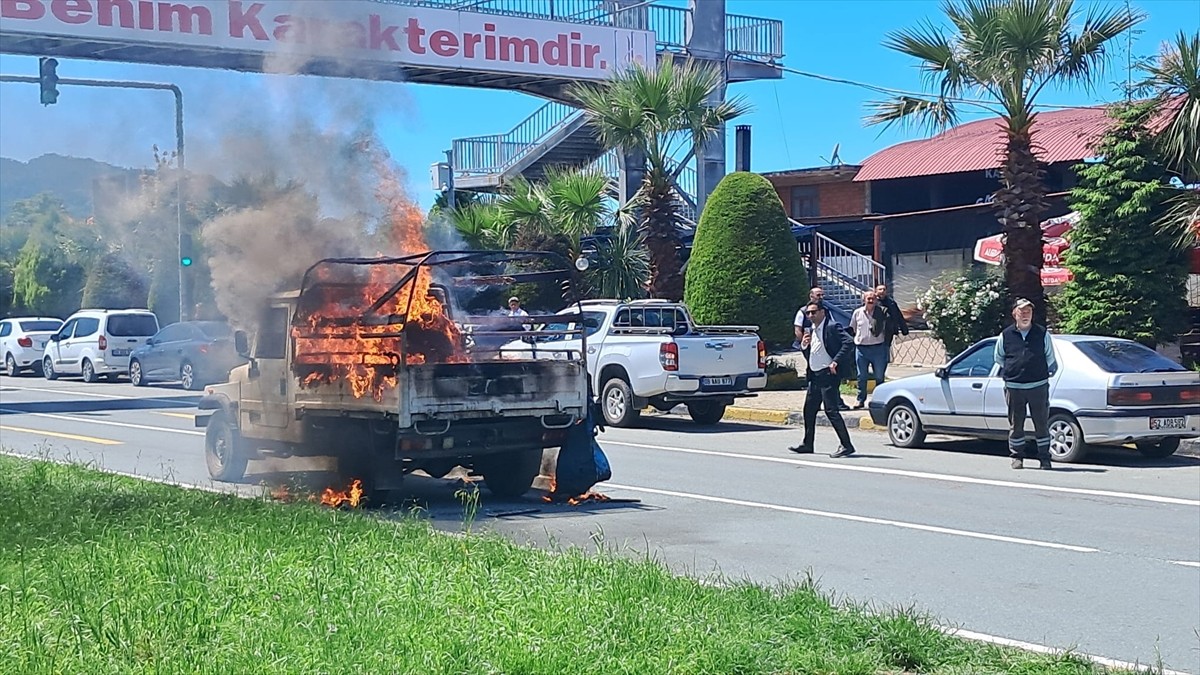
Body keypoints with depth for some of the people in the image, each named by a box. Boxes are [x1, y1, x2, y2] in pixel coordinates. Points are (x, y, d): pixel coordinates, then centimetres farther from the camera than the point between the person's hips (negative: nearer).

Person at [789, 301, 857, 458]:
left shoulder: (832, 327, -9)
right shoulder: (809, 331, 16)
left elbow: (847, 343, -19)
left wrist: (835, 361, -22)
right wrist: (803, 345, 0)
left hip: (828, 374, -9)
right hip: (814, 376, 9)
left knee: (831, 410, -12)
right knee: (809, 410, 14)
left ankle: (846, 445, -9)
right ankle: (807, 444, 25)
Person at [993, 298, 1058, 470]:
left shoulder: (1042, 334, 4)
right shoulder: (1005, 336, 3)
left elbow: (1050, 359, 15)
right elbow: (999, 358, 17)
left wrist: (1043, 372, 14)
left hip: (1038, 386, 0)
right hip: (1014, 387, 0)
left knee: (1041, 424, 2)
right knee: (1015, 425, 5)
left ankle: (1044, 458, 10)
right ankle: (1017, 457, 15)